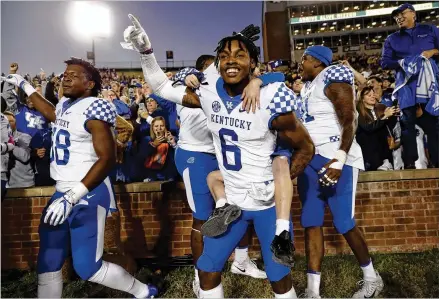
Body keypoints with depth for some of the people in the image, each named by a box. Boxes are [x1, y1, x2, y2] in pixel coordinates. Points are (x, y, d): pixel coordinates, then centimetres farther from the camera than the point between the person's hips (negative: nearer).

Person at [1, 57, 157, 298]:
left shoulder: (93, 108, -16)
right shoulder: (65, 104, 12)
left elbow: (107, 159, -22)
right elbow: (51, 114, 38)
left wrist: (72, 197, -25)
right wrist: (23, 85, 43)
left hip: (87, 195, -9)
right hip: (62, 192, 9)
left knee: (87, 268, -5)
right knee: (47, 265, 14)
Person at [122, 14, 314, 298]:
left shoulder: (270, 99, -19)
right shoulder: (209, 92, -5)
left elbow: (306, 148, -9)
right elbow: (163, 88, 8)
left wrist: (280, 184, -16)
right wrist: (145, 51, -4)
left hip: (268, 202, -4)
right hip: (231, 200, 5)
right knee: (208, 269, 13)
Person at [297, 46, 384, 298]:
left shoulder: (333, 79, -7)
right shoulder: (308, 86, 18)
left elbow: (348, 121, -16)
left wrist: (340, 159, -27)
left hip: (335, 158, -8)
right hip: (311, 158, 8)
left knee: (344, 222, -2)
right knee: (311, 222, 4)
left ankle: (372, 278, 24)